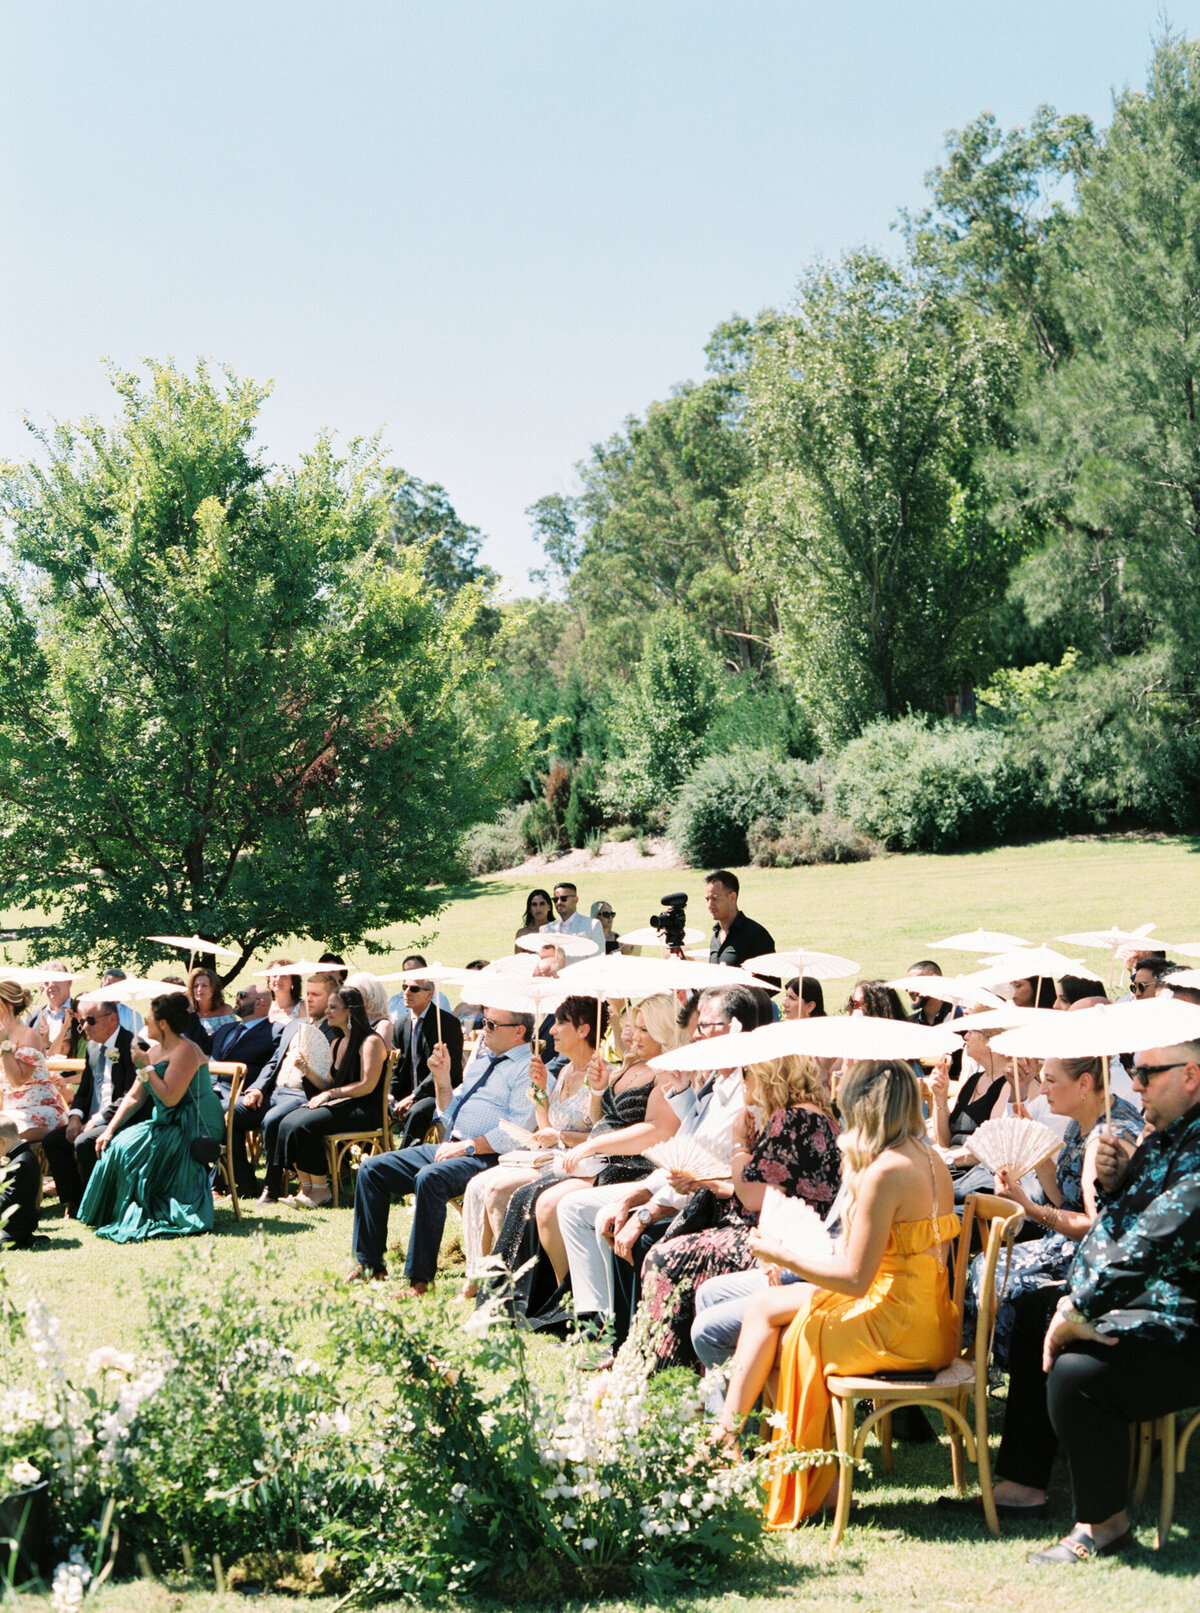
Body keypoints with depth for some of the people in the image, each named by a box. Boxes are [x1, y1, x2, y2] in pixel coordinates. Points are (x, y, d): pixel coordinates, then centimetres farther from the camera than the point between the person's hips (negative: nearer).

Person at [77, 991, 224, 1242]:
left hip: (194, 1127, -9)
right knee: (115, 1144, -12)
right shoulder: (155, 1050, 13)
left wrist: (146, 1067, -16)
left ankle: (135, 1219, -12)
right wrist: (110, 1129, 2)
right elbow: (134, 1096, 14)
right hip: (166, 1125, 9)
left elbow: (170, 1098, -23)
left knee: (132, 1149, -25)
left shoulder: (185, 1050, -15)